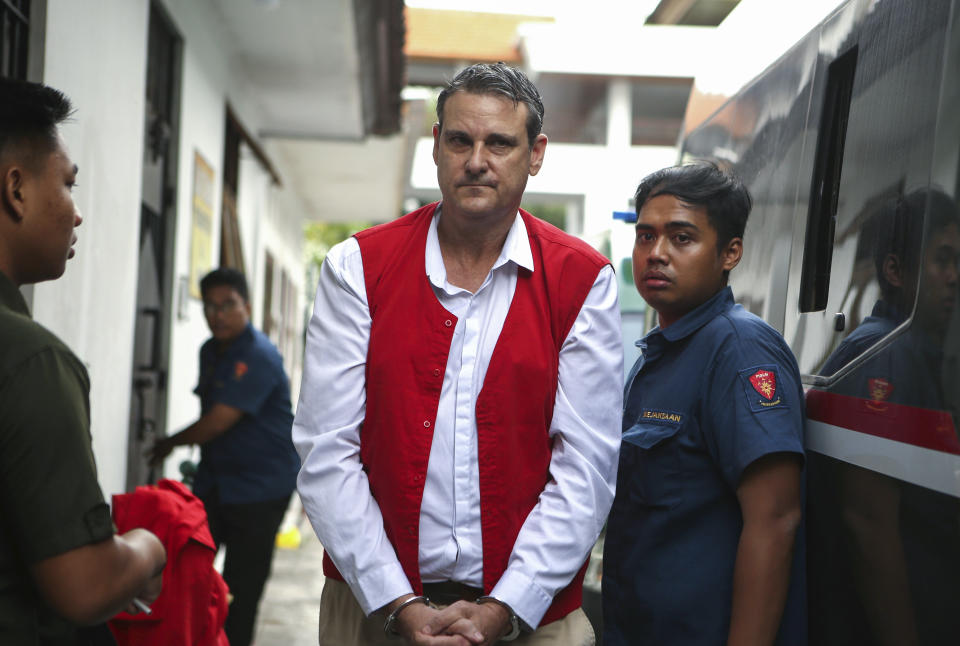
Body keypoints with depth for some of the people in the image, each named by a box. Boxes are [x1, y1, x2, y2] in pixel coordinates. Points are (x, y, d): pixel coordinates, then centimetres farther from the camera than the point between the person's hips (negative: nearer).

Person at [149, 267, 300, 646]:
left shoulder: (258, 357, -20)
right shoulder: (210, 351, 9)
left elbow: (219, 421, -23)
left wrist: (171, 443, -9)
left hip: (261, 485, -8)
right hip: (214, 480, 8)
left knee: (241, 587, -4)